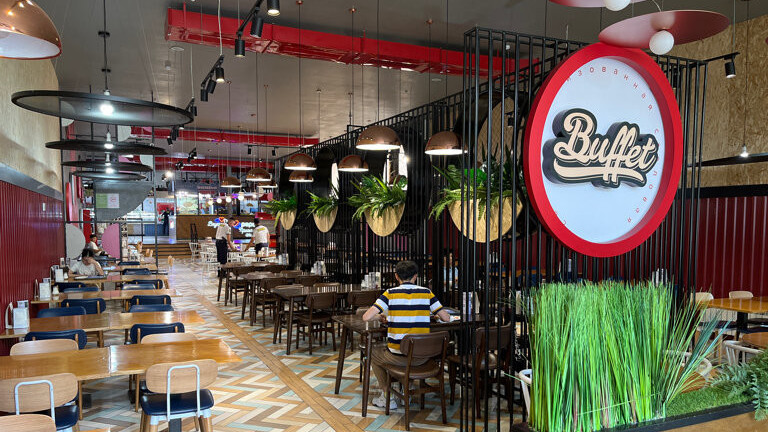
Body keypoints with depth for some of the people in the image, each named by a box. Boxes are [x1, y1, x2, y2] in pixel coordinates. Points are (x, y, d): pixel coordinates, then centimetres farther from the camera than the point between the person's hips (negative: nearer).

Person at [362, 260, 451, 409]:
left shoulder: (390, 293, -8)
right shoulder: (426, 293, -2)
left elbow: (366, 317, -14)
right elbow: (446, 318, 2)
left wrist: (380, 316, 8)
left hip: (398, 357, -3)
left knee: (373, 352, 29)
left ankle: (387, 398, 26)